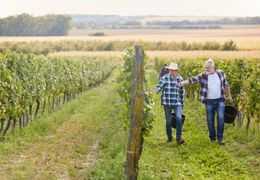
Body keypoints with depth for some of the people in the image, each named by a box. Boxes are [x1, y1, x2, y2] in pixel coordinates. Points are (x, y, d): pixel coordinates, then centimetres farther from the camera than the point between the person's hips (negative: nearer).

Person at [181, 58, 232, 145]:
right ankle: (212, 137, 23)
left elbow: (226, 85, 10)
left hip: (220, 100, 0)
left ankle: (220, 138, -2)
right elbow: (191, 80, -9)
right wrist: (180, 83, -18)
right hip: (209, 101, 0)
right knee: (210, 120, 6)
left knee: (221, 118, -10)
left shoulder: (221, 73, -2)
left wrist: (229, 96, 16)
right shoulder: (203, 76, -7)